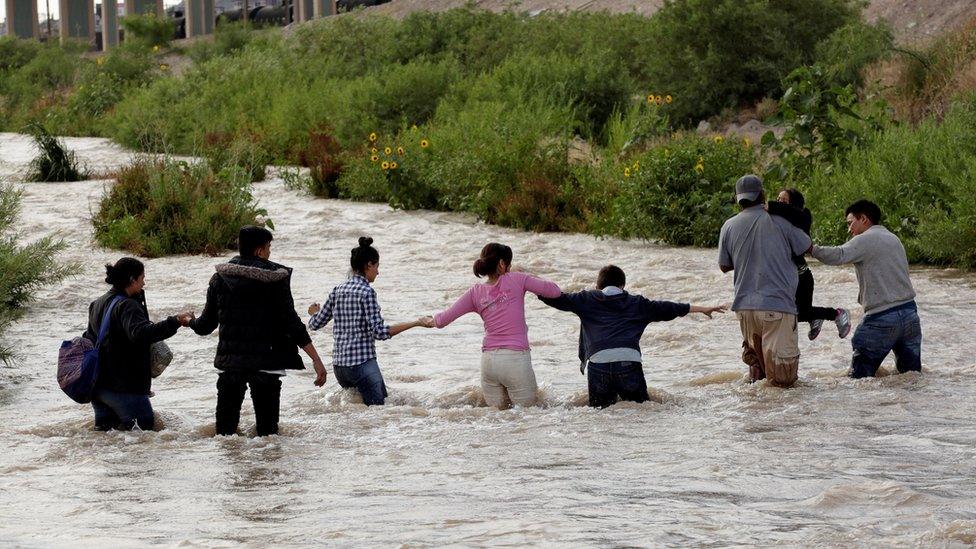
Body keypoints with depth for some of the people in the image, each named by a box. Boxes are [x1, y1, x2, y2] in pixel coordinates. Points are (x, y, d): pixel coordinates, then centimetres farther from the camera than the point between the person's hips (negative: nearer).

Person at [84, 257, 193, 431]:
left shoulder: (97, 304, 14)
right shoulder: (127, 306, -16)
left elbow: (89, 337, 26)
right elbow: (140, 333, -35)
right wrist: (174, 322, -38)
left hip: (96, 383, 9)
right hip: (123, 384, -9)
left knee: (104, 427, 17)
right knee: (144, 426, -4)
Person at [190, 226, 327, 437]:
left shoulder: (220, 278, 4)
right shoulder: (275, 278, -7)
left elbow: (206, 325, 10)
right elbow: (291, 322, -12)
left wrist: (190, 322, 34)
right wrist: (316, 359, -10)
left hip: (229, 361, 3)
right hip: (266, 362, -3)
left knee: (226, 426, 11)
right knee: (267, 426, 1)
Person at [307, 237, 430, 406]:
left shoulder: (338, 291, 9)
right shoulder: (366, 292, -10)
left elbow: (316, 324, 16)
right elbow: (379, 331, -16)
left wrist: (314, 312, 39)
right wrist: (415, 323, -15)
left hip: (339, 365, 7)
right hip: (362, 363, -7)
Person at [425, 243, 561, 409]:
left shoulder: (476, 292, 8)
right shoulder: (516, 280, -1)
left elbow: (444, 319, 7)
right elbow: (554, 291, -2)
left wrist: (433, 321, 29)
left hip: (488, 360, 4)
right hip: (516, 358, -4)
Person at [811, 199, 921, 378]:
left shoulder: (865, 240, -6)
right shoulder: (893, 239, 21)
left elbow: (838, 255, -23)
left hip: (883, 319, -8)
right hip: (910, 313, 8)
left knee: (859, 375, -3)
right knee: (911, 372, 10)